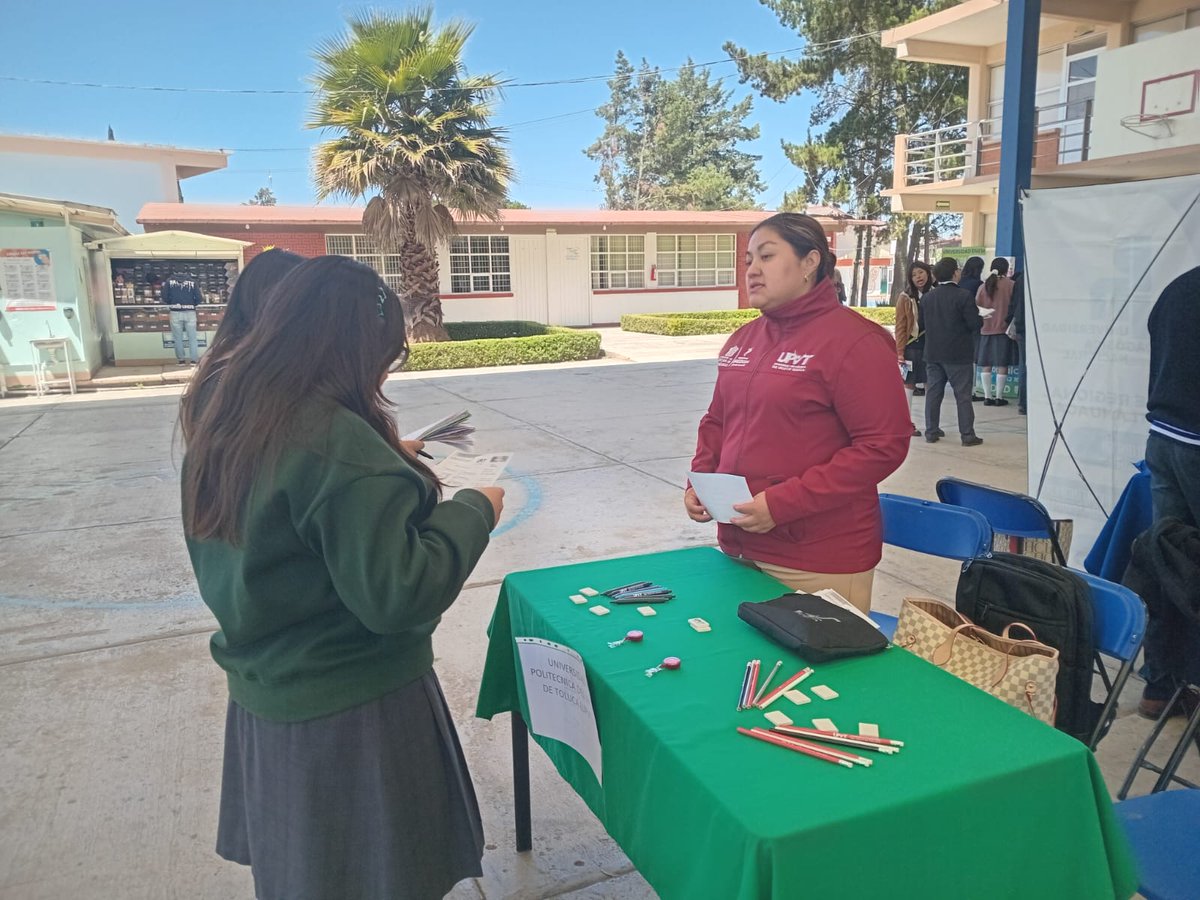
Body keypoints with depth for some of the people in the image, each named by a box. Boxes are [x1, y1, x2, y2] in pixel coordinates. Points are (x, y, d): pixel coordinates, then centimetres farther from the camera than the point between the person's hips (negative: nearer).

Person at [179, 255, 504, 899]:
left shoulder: (221, 430, 1)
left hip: (260, 700, 8)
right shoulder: (338, 443, -27)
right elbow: (398, 594, -28)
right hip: (349, 716, -8)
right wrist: (474, 510, -14)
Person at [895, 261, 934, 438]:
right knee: (908, 385, 1)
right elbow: (900, 327, -5)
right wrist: (900, 352, -10)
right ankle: (907, 424, 9)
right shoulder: (905, 298, -4)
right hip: (912, 346, -4)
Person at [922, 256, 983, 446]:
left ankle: (931, 431, 14)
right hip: (958, 354, -5)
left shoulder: (927, 297, 4)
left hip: (933, 353, 5)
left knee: (933, 392, 11)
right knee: (963, 395, 0)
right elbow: (974, 324, -12)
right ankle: (967, 435, 3)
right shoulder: (963, 296, -13)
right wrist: (980, 316, 7)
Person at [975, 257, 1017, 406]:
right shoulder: (1010, 285, -6)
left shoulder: (983, 286, 3)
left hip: (986, 329, 3)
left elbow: (976, 307, 7)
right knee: (1002, 365, 2)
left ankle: (987, 396, 7)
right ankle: (999, 397, 2)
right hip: (1004, 328, -3)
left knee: (986, 365, 7)